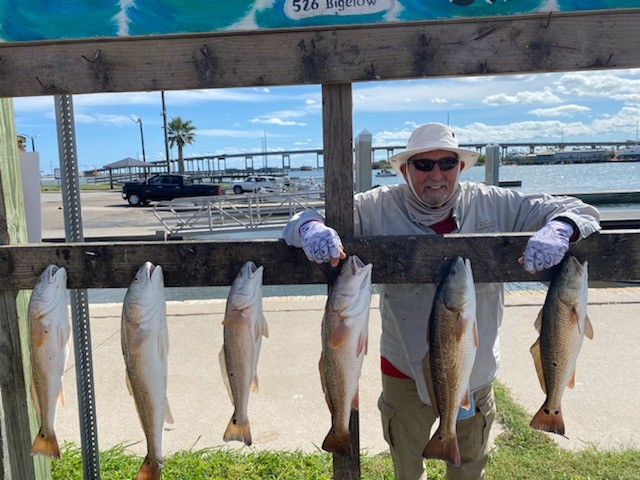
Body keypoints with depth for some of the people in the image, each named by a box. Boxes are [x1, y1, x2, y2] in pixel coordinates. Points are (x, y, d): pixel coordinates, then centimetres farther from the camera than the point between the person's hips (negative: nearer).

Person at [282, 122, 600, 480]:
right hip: (406, 370, -1)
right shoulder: (379, 208, -13)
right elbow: (301, 220, -14)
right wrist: (312, 228, -39)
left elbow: (579, 211, -7)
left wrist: (559, 229, -32)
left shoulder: (493, 205, -10)